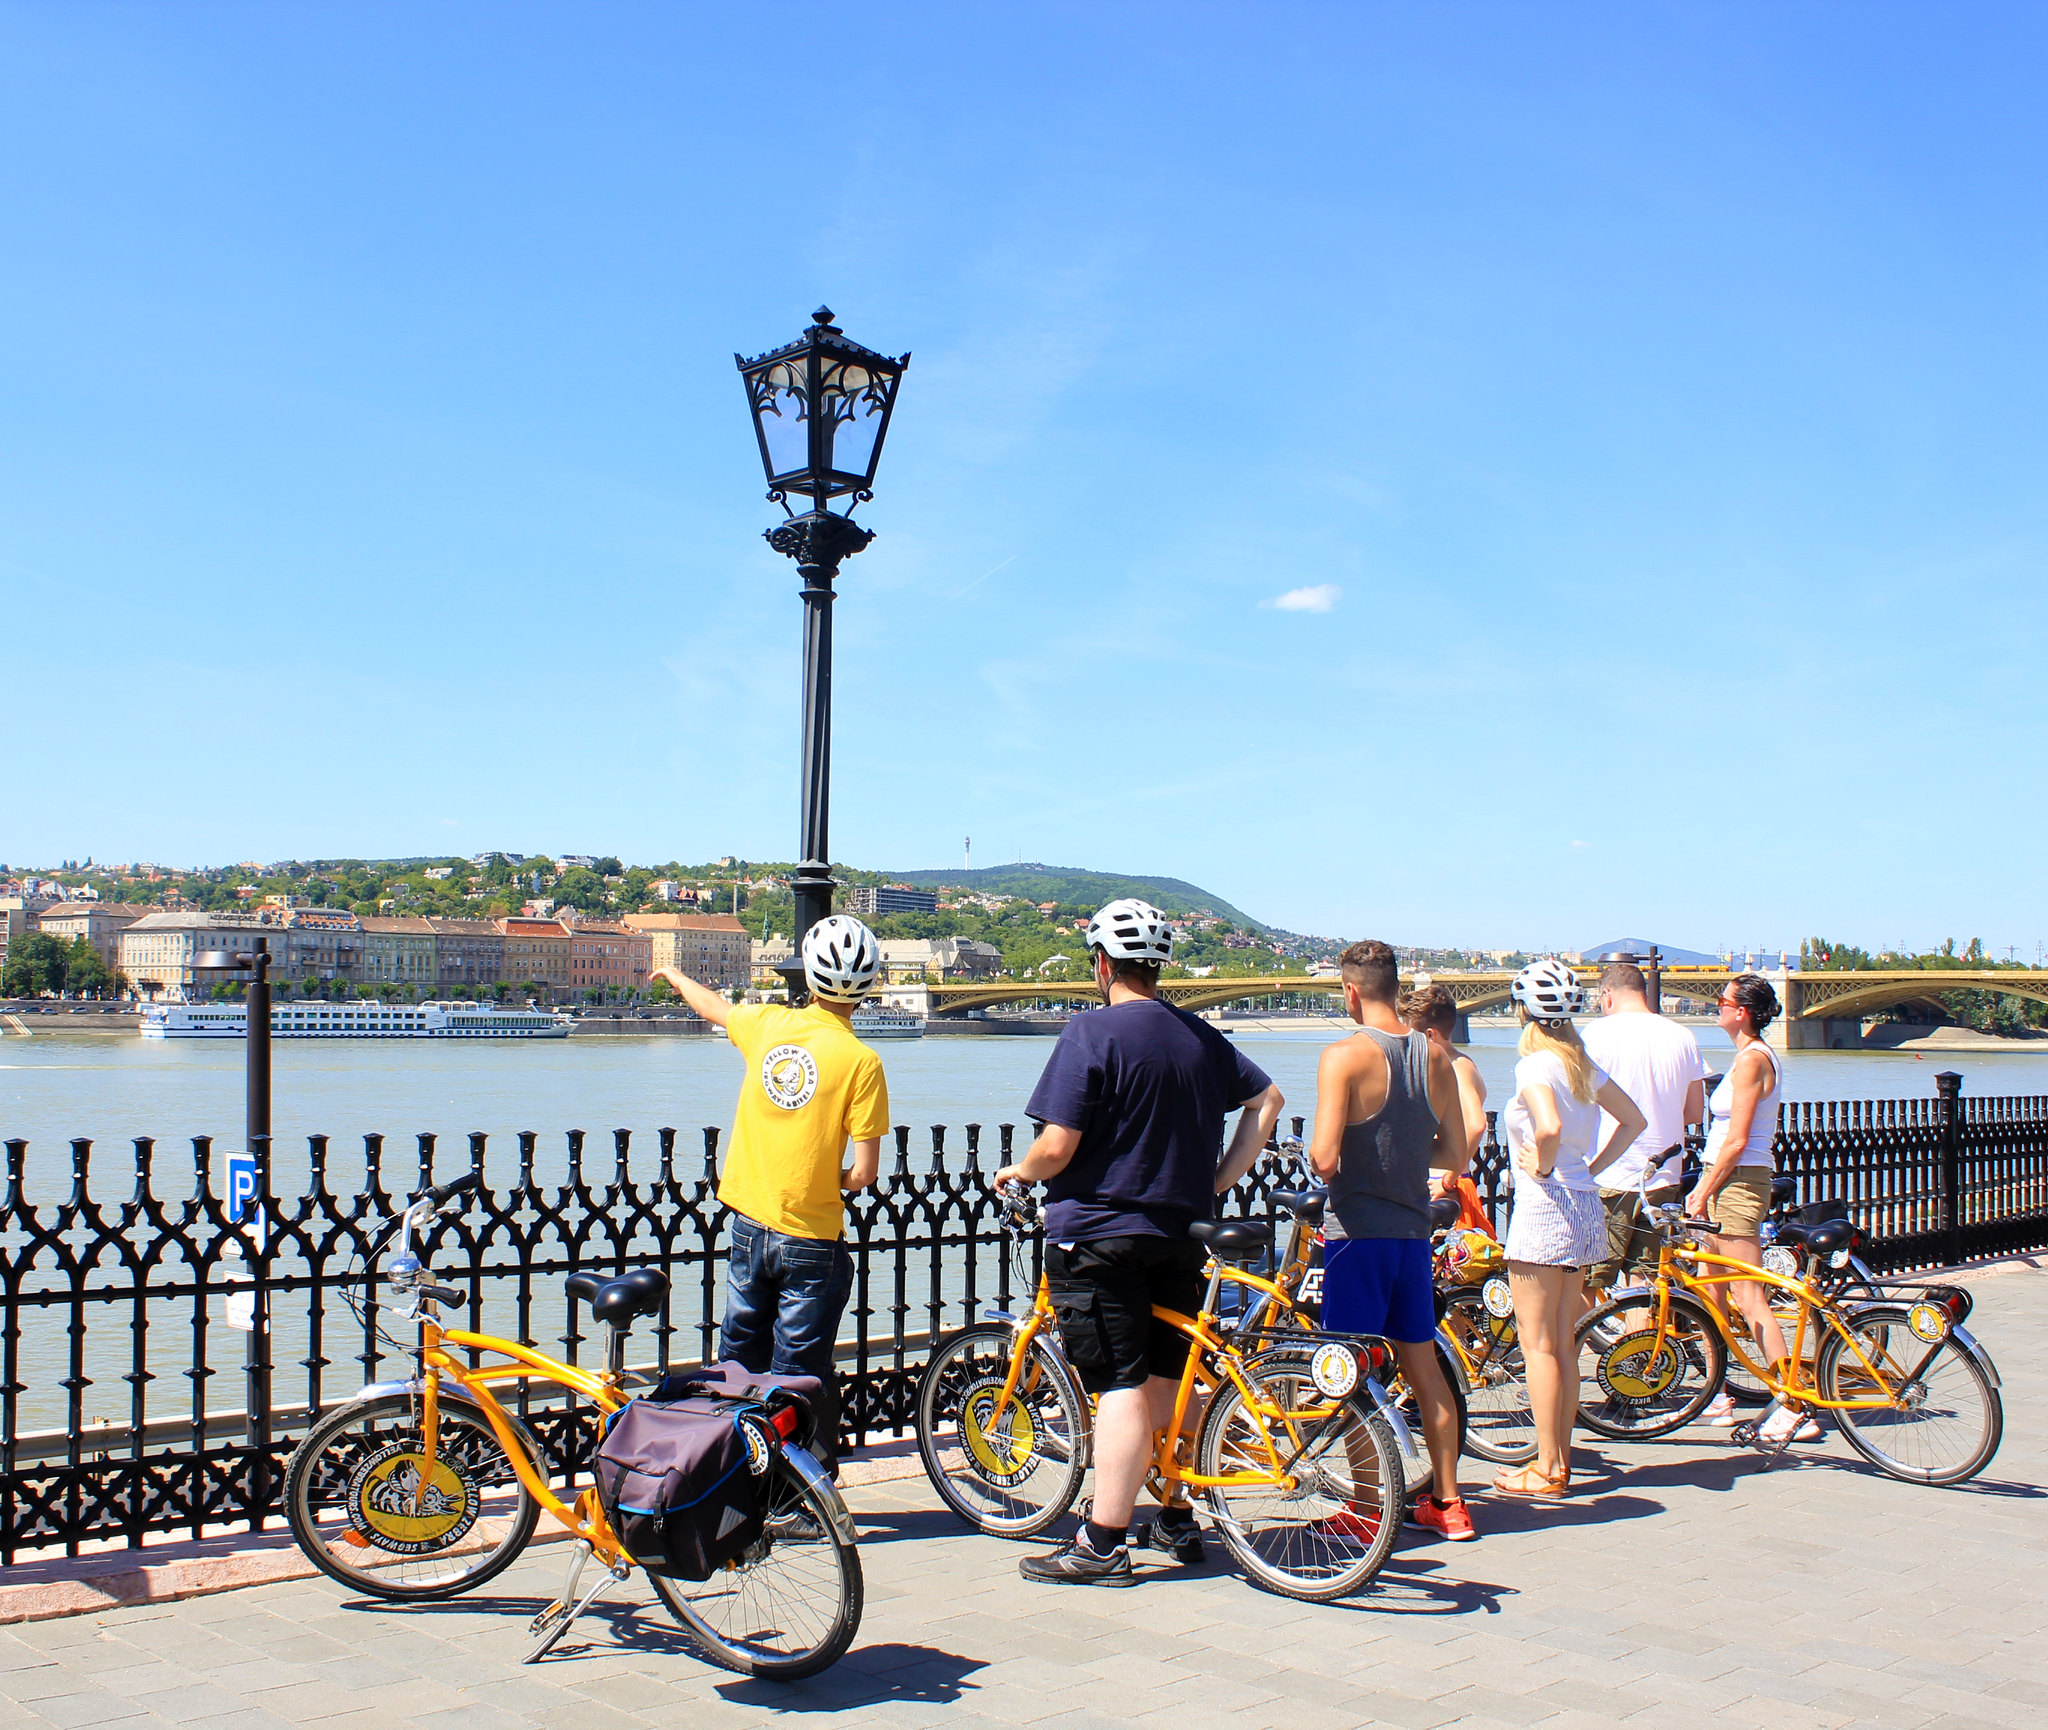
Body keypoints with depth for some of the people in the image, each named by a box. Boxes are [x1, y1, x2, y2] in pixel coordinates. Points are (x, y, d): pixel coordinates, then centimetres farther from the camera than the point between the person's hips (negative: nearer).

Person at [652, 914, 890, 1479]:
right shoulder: (861, 1061, -16)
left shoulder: (768, 1024, -2)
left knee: (740, 1364, 19)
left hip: (748, 1225, 5)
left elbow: (711, 1005, 21)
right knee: (800, 1379, 2)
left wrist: (673, 974, 42)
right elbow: (864, 1173, -16)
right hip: (811, 1239, -5)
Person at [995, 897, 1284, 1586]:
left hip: (1099, 1232, -7)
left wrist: (1018, 1173, 3)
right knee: (1170, 1379, 16)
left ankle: (1103, 1544, -4)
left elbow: (1056, 1147, -18)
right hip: (1181, 1231, 7)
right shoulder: (1200, 1036, 9)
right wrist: (1218, 1180, 15)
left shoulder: (1091, 1033, -13)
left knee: (1121, 1387, -7)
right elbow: (1267, 1099, 16)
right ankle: (1177, 1521, 26)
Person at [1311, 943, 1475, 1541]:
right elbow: (1457, 1157, 8)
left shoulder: (1345, 1055, -15)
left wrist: (1312, 1150, 0)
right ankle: (1447, 1503, 24)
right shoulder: (1436, 1055, 4)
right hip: (1413, 1229, 6)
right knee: (1423, 1365, 16)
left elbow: (1325, 1157, -22)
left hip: (1357, 1232, -6)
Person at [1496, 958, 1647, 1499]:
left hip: (1544, 1207, -8)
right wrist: (1590, 1167, 12)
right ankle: (1560, 1459, 21)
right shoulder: (1584, 1064, 9)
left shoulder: (1534, 1065, -15)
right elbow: (1634, 1119, 17)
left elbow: (1549, 1127, -32)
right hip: (1586, 1206, 8)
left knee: (1538, 1343, 0)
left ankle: (1546, 1471, 4)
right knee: (1564, 1342, 14)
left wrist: (1542, 1167, -15)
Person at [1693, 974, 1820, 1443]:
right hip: (1732, 1180, 10)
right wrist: (1704, 1186, 17)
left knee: (1749, 1300, -9)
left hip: (1739, 1182, -10)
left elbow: (1736, 1141, -18)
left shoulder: (1751, 1058, -16)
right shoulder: (1754, 1055, 15)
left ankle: (1793, 1409, -7)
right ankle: (1716, 1396, 23)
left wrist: (1705, 1193, -13)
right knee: (1711, 1290, 15)